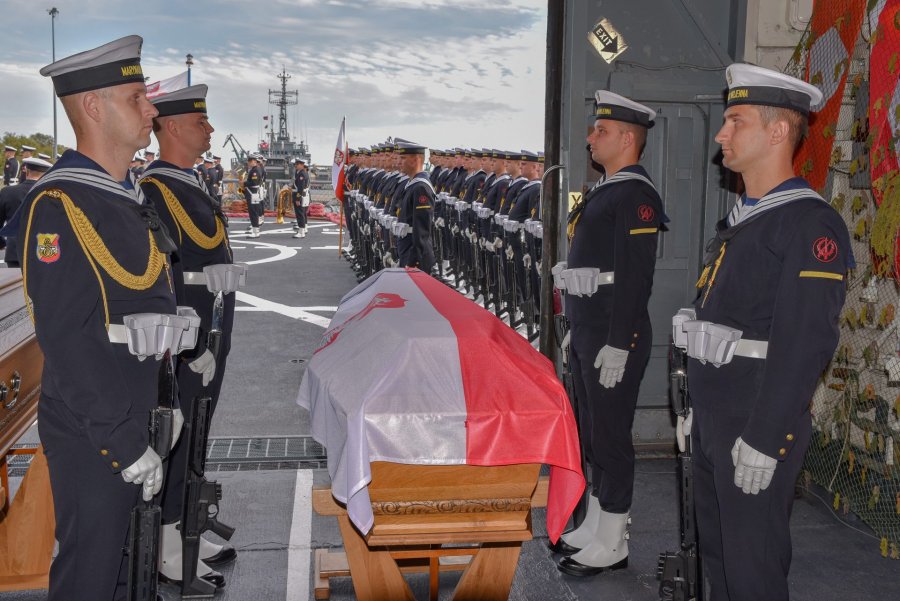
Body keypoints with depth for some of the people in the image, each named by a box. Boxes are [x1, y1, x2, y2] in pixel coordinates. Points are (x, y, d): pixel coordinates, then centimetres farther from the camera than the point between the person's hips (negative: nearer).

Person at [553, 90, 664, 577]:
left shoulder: (635, 194, -15)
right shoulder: (605, 190, 16)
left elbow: (635, 276, -22)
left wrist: (617, 345, -24)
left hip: (614, 337, -10)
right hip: (587, 331, 10)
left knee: (611, 437, -1)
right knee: (593, 434, 17)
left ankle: (611, 544, 10)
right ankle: (594, 528, 29)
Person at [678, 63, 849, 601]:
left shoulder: (810, 223, -16)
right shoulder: (742, 219, 14)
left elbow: (805, 344, -22)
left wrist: (763, 440, -23)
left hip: (759, 427, -9)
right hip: (714, 422, 9)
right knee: (716, 551, 19)